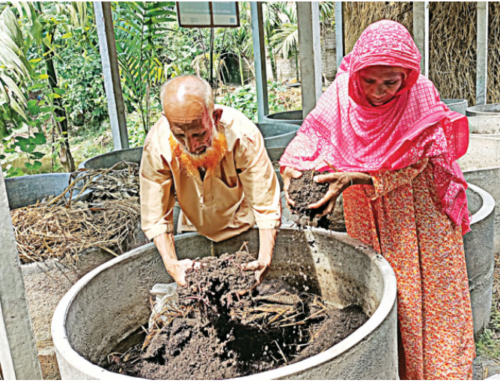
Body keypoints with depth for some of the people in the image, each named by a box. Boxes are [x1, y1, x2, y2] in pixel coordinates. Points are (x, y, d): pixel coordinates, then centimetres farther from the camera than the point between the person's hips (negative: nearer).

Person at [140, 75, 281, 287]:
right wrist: (171, 263, -34)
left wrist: (265, 260, -37)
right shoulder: (156, 145, -29)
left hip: (242, 229, -1)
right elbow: (155, 217, -20)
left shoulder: (243, 136, -34)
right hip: (194, 234, 1)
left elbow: (267, 207, -27)